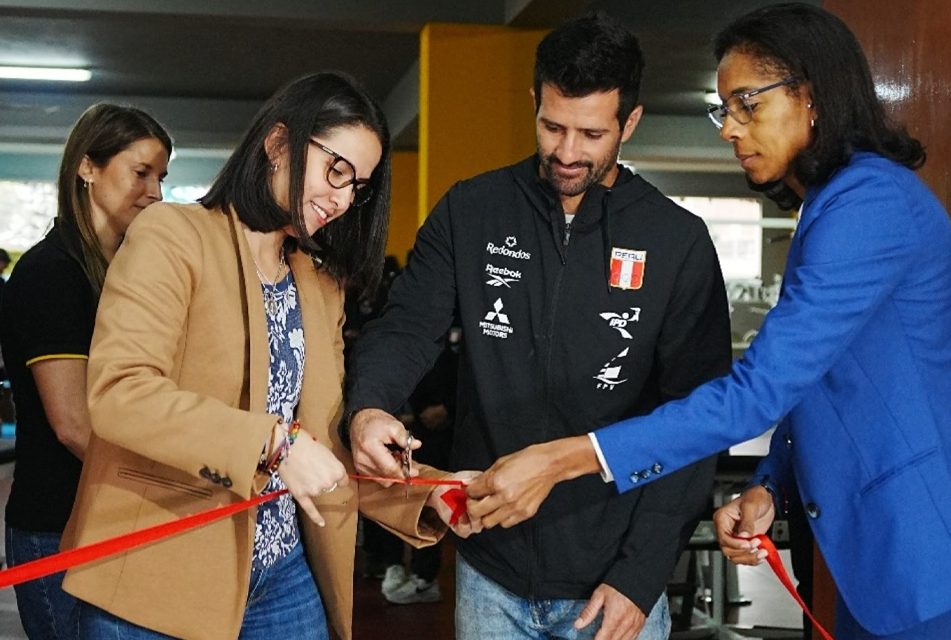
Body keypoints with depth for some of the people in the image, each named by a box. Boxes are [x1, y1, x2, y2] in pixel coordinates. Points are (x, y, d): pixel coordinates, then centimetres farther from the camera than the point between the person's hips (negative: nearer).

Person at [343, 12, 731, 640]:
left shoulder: (679, 243, -5)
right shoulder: (470, 212, 0)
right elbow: (407, 326, -2)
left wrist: (641, 574, -12)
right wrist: (368, 406, -25)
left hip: (615, 578, -2)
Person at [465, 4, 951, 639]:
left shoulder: (872, 201, -20)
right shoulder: (830, 207, 14)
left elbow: (761, 390, -27)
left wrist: (559, 461, -27)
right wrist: (768, 489, -2)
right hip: (876, 544, 9)